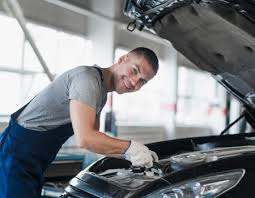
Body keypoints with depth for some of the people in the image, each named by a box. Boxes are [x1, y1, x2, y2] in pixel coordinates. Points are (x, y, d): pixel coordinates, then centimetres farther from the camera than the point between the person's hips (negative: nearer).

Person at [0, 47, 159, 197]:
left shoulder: (102, 91, 9)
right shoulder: (88, 77, -22)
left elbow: (96, 138, 14)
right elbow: (85, 139, -31)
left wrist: (134, 152, 3)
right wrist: (129, 147, -19)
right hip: (17, 154, -9)